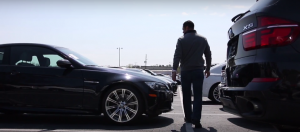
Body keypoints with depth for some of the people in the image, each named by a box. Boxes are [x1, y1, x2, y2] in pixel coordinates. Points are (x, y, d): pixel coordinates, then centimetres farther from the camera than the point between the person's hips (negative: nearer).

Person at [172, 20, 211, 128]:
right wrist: (208, 69, 23)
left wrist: (174, 70, -11)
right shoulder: (202, 39, 9)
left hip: (185, 71, -1)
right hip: (198, 71, 1)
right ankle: (196, 119, -11)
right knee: (197, 96, -1)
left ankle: (188, 117, 17)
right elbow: (208, 55, 13)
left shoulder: (181, 40, -1)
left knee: (186, 96, 10)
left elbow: (177, 56, -10)